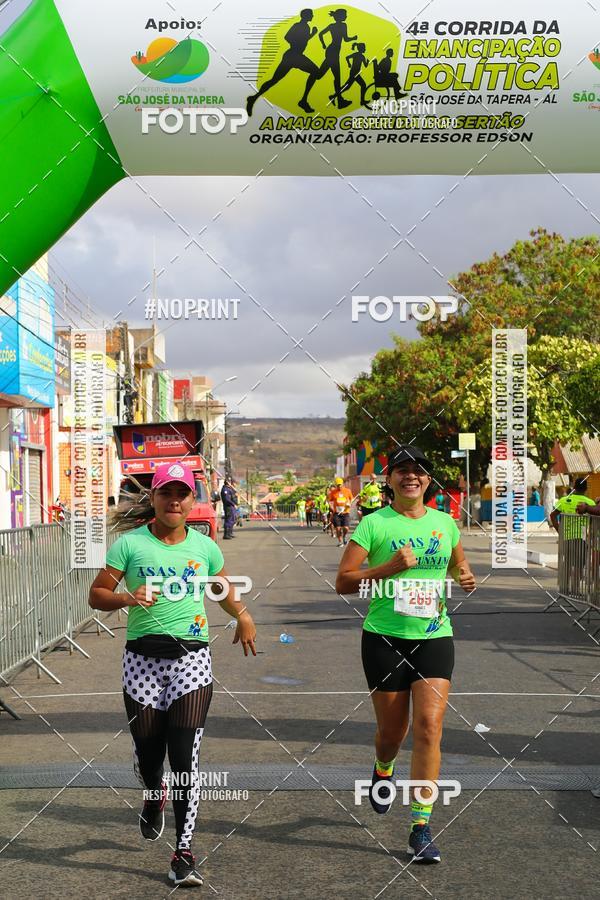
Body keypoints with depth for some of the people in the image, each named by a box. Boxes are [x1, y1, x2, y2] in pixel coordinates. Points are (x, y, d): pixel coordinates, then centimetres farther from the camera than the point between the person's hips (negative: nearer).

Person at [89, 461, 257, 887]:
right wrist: (128, 599, -18)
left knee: (185, 757, -7)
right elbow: (97, 594, 0)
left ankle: (184, 851, 0)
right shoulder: (130, 543, -1)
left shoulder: (204, 547, 7)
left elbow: (223, 587, 26)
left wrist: (243, 616, 10)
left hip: (192, 659, 0)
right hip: (143, 659, 0)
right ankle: (155, 796, 47)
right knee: (147, 751, 10)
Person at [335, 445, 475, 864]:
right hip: (385, 638, -2)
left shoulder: (445, 523, 8)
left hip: (435, 637, 2)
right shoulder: (374, 524, -4)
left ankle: (421, 826, -5)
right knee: (392, 730, 8)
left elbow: (459, 565, 26)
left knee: (429, 727, -11)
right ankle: (383, 770, 46)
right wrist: (390, 567, -19)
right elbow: (343, 582, -7)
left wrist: (466, 577, 3)